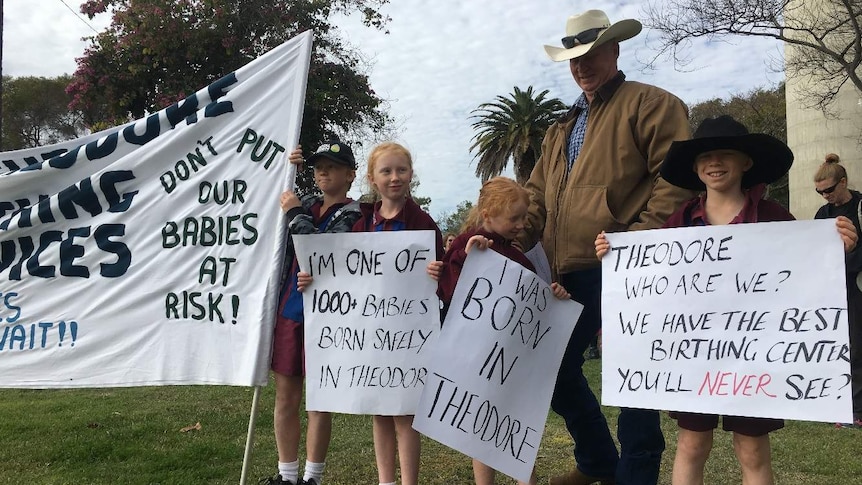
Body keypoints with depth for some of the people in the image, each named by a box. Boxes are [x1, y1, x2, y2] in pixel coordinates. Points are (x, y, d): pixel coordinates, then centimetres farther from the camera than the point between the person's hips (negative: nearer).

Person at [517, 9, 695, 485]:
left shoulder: (651, 104, 1)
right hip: (570, 272, 8)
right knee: (553, 365, 14)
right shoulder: (561, 129, 23)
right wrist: (510, 243, 5)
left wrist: (639, 238, -20)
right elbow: (537, 196, 20)